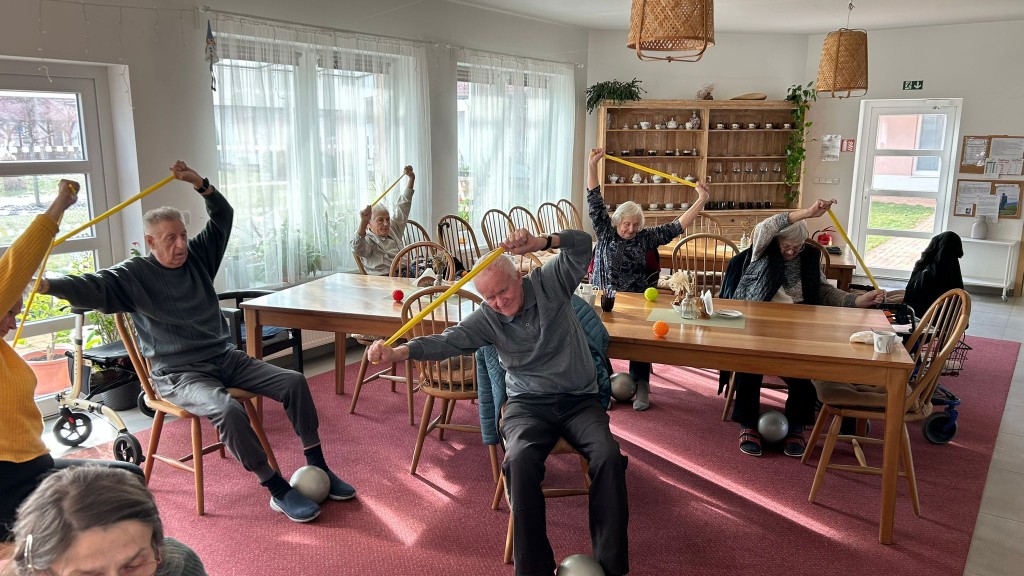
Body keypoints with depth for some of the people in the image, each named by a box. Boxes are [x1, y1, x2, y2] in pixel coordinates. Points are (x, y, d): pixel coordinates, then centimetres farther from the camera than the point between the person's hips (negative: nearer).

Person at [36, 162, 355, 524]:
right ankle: (278, 491, -21)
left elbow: (224, 218, 6)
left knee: (294, 382, -9)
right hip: (178, 373, -6)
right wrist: (48, 285, -41)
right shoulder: (134, 275, -6)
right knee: (227, 410, -35)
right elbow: (93, 287, -22)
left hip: (225, 358, 6)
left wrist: (200, 183, -10)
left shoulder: (198, 256, 9)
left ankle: (316, 466, 0)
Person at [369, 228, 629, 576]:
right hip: (528, 404, 0)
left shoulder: (549, 283, -1)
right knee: (520, 459, -32)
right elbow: (448, 341, -14)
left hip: (579, 400, 0)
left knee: (608, 456, -27)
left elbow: (582, 244, -12)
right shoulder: (487, 319, 0)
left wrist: (539, 243, -32)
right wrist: (398, 352, -31)